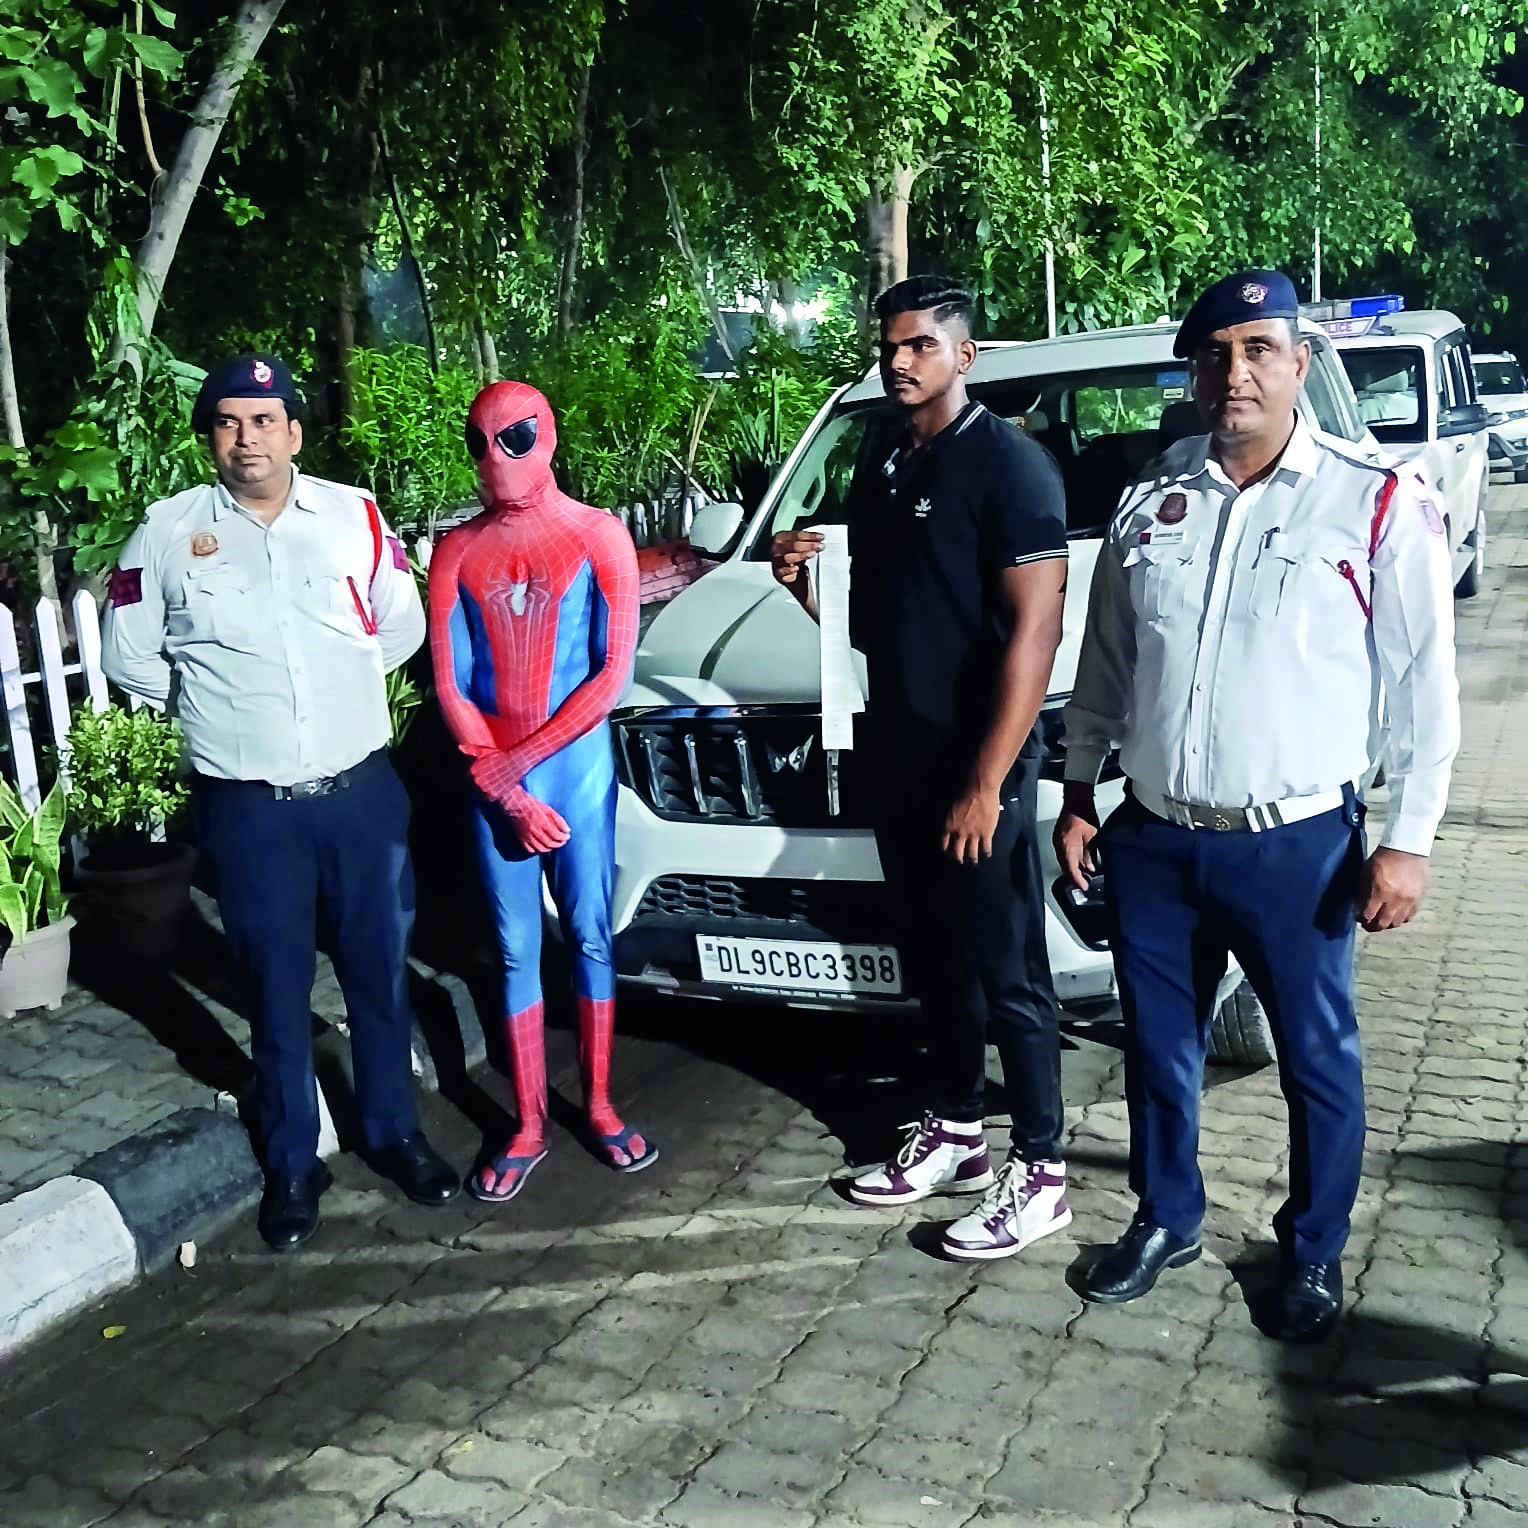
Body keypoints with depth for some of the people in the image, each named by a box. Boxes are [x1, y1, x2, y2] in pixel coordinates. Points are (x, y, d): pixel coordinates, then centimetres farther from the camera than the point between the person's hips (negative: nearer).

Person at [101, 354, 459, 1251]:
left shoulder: (353, 515, 0)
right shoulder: (168, 532, -2)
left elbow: (402, 623, 11)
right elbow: (129, 656, 6)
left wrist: (343, 686, 10)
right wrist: (217, 705, 7)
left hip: (361, 789, 1)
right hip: (248, 806, -1)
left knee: (380, 971, 12)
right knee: (278, 989, 9)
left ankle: (395, 1132, 32)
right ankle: (292, 1166, 25)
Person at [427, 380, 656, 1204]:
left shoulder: (599, 536, -4)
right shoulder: (456, 552, 3)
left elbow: (613, 673, -9)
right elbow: (449, 686, 0)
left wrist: (514, 763, -12)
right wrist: (507, 792, -10)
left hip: (578, 764, -2)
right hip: (491, 779, 2)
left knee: (590, 936, 8)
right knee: (515, 950, 8)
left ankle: (599, 1105, 22)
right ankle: (528, 1124, 19)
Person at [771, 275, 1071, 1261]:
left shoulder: (1009, 465, -11)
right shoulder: (878, 478, 14)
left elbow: (1034, 631, -18)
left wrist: (986, 783, -22)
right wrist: (807, 586, -2)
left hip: (979, 770, -8)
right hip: (900, 763, 8)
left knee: (1008, 975, 0)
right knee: (938, 961, 17)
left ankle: (1041, 1175, 12)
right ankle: (956, 1132, 32)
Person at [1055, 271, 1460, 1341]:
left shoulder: (1378, 506, -6)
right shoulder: (1151, 500, 5)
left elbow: (1424, 688, -5)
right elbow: (1104, 664, 13)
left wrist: (1409, 840, -9)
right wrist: (1079, 791, 12)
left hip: (1298, 845, -3)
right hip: (1153, 840, 4)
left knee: (1316, 1059, 11)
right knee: (1159, 1044, 17)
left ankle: (1314, 1255, 32)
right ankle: (1167, 1221, 38)